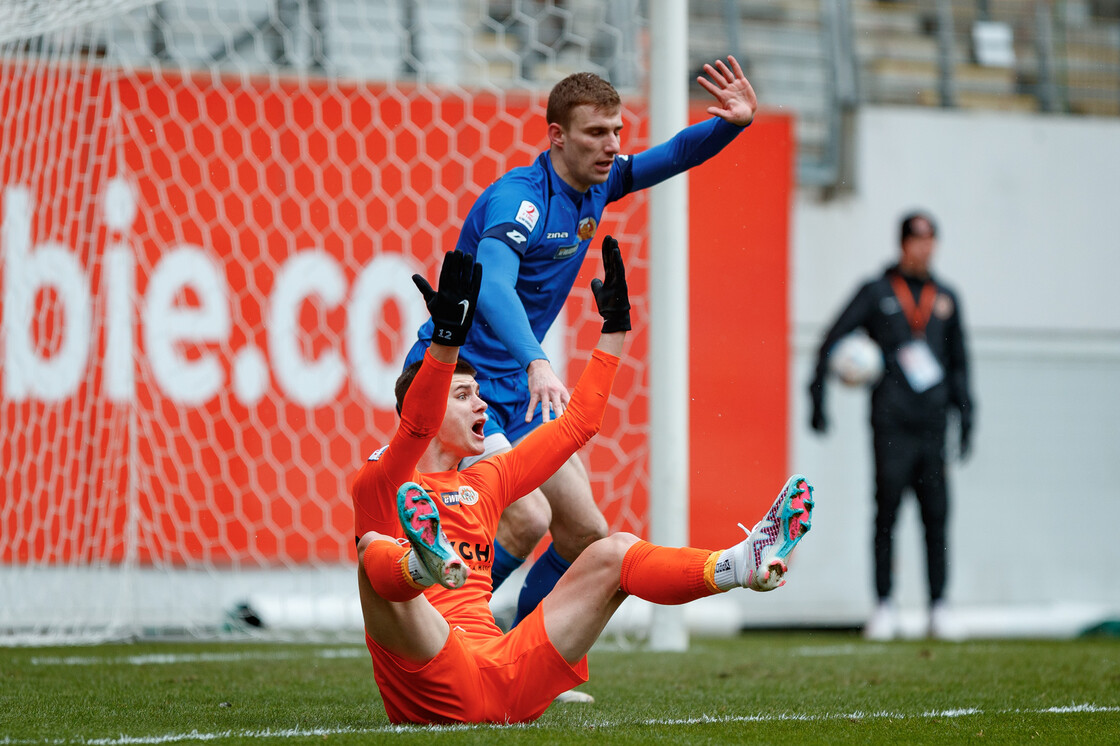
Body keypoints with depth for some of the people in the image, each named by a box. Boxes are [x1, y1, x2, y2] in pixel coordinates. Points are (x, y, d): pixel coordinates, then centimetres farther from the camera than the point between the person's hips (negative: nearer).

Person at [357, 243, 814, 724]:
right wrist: (447, 337, -33)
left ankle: (738, 565, -26)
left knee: (613, 552, -1)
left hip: (506, 677, 6)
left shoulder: (482, 483, 25)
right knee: (376, 550, -32)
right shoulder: (381, 489, 4)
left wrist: (615, 328, 26)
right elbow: (416, 428, -19)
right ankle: (427, 562, -71)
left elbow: (577, 423, 28)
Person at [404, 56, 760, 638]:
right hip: (459, 382, -9)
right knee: (527, 519, -26)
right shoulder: (519, 198, -22)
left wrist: (733, 122, -3)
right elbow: (492, 286, -39)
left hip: (516, 391, 9)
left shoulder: (595, 185, 5)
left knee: (585, 533, 5)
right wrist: (537, 363, -55)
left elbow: (674, 156, 17)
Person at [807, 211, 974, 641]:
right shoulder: (876, 292, 4)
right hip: (891, 423, -3)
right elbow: (832, 341, 4)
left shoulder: (945, 298, 15)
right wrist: (818, 397, -2)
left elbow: (958, 359, 22)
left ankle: (938, 608, 3)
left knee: (936, 515, -1)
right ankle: (884, 609, -1)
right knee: (887, 512, -6)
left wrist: (965, 412, 14)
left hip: (932, 425, 3)